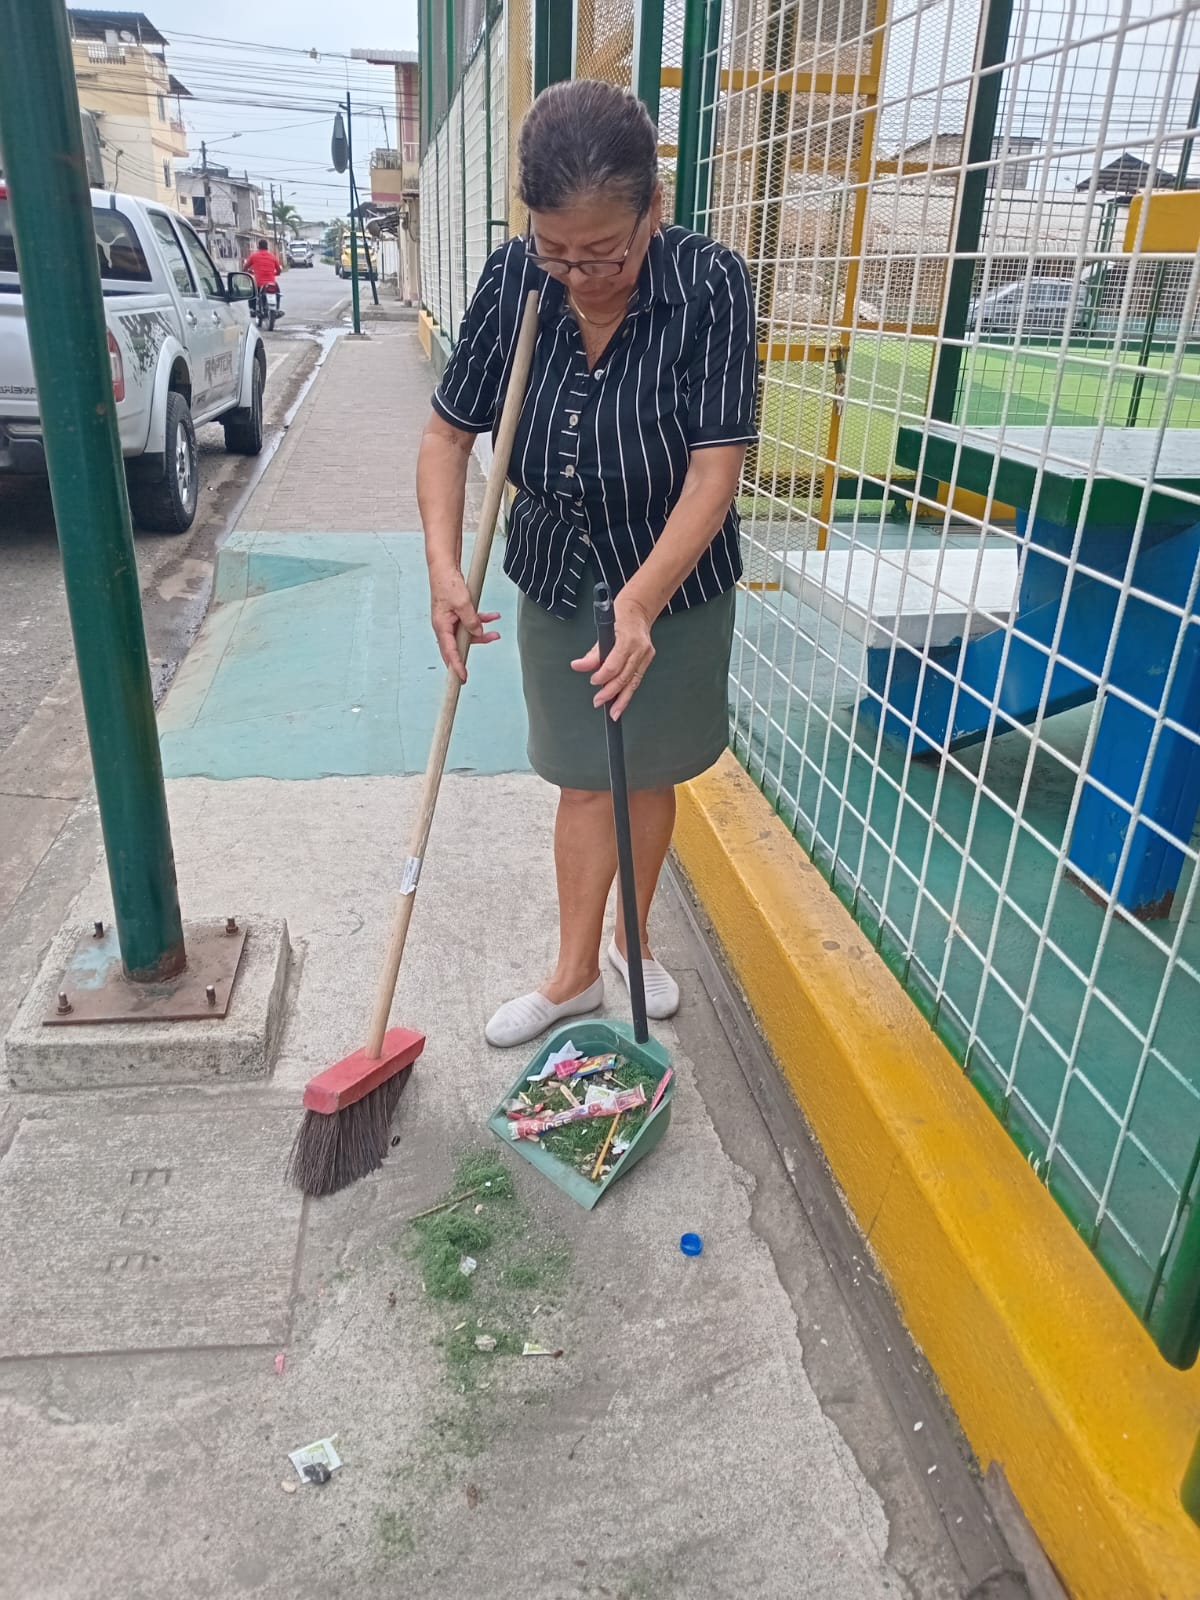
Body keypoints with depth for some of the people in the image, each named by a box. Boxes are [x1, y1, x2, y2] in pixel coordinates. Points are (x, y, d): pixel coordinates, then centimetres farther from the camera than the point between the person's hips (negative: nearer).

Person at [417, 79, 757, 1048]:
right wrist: (444, 566, -20)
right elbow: (449, 432, -6)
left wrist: (640, 601, -39)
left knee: (647, 775, 13)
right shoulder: (514, 280, -13)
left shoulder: (709, 286, -22)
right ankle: (575, 972, 25)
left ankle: (630, 937, 38)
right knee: (584, 780, 9)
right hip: (556, 581, 2)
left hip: (676, 585, -1)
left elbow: (714, 472, -26)